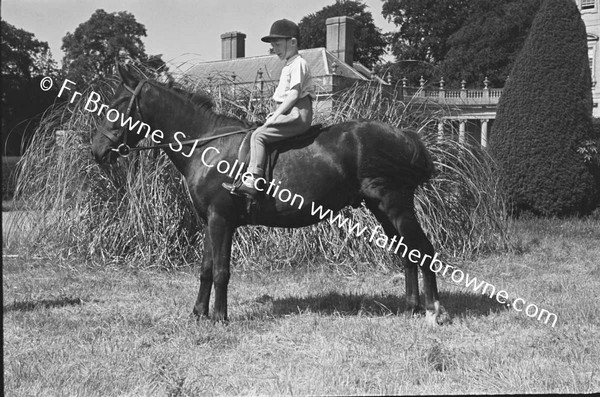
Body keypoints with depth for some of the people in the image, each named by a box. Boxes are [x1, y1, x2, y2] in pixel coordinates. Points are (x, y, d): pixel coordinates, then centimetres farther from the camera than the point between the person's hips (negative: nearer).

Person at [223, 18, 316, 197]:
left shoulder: (298, 64, -9)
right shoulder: (288, 66, 22)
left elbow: (294, 95, -17)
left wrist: (276, 115, -17)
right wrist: (277, 112, 13)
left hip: (297, 115, -11)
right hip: (292, 115, 11)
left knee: (258, 135, -18)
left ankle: (252, 180, -25)